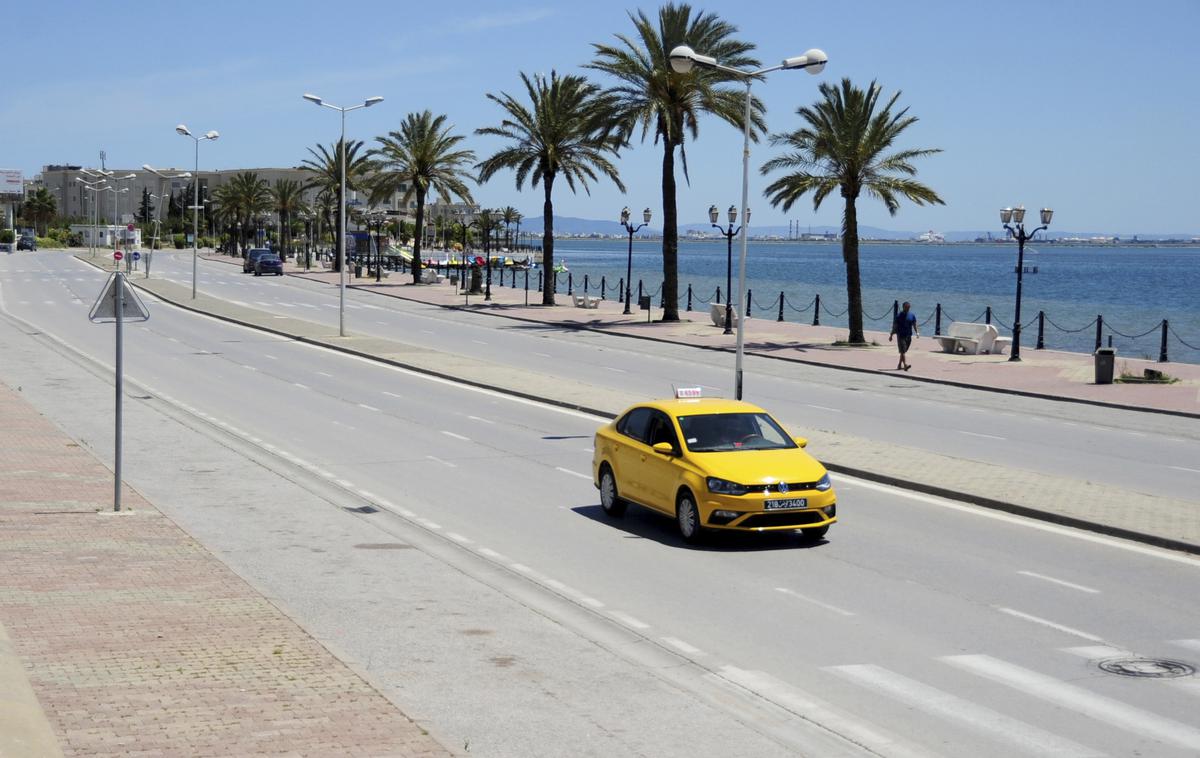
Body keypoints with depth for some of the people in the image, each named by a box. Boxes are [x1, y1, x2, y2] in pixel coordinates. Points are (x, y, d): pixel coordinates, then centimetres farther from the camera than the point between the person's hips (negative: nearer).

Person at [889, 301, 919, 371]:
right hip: (900, 336, -4)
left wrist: (917, 332, -8)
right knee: (903, 351, -14)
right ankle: (905, 365, -25)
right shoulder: (898, 316, -3)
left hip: (908, 336, 4)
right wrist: (891, 335, 0)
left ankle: (899, 365, 24)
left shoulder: (912, 315, 7)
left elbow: (914, 325, 9)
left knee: (904, 351, 12)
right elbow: (894, 326, 1)